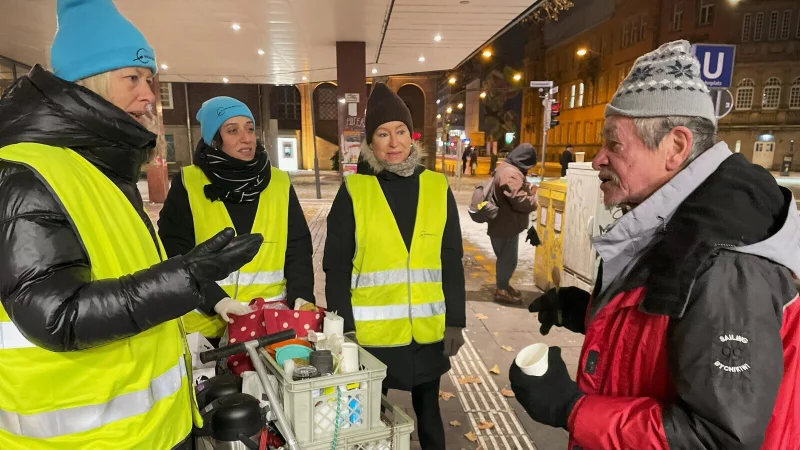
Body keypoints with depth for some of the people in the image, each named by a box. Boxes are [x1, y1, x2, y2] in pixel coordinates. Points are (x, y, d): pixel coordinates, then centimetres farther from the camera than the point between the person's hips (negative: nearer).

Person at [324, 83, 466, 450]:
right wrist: (343, 329, -7)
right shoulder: (354, 191, -6)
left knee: (427, 410, 21)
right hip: (371, 332, -1)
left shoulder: (437, 187, 0)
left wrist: (455, 321, 2)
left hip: (428, 330, 2)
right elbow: (336, 266, -5)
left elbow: (452, 262, 3)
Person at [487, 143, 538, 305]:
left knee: (505, 258, 22)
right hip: (507, 225, -11)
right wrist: (533, 198, -7)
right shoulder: (512, 174, -25)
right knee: (508, 260, 2)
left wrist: (528, 189, 2)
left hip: (503, 223, 11)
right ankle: (502, 291, 15)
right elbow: (521, 202, -27)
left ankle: (503, 286, 35)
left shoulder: (506, 167, 11)